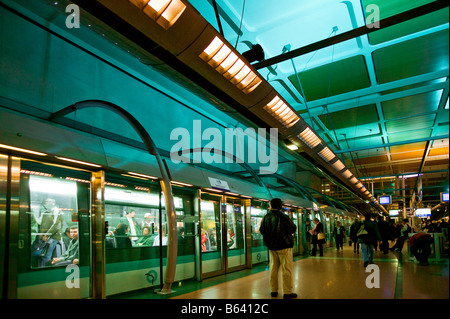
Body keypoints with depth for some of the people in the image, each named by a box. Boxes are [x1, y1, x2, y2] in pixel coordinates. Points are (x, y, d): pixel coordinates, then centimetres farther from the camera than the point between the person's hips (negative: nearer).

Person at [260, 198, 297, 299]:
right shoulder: (283, 217, -16)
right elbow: (293, 228, -9)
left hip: (271, 246, 5)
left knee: (273, 268, 14)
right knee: (286, 269, 1)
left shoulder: (266, 217, 0)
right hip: (284, 246, -5)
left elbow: (261, 231, 9)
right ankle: (287, 292, 4)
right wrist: (288, 232, 12)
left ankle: (273, 290, 20)